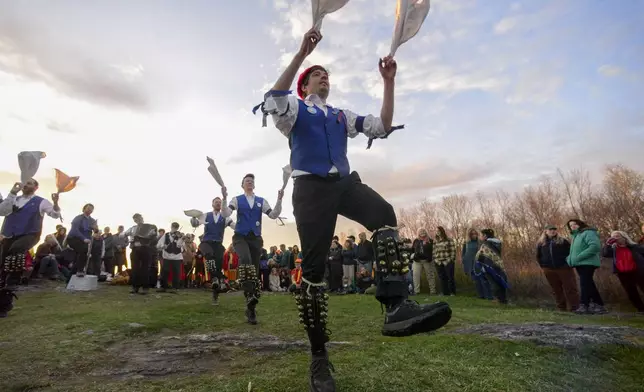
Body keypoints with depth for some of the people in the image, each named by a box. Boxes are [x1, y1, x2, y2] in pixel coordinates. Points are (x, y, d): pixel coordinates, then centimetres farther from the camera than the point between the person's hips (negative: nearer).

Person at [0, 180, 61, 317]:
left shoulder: (40, 202, 6)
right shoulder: (14, 200, 17)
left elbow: (55, 215, -2)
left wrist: (55, 203, -22)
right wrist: (12, 193, -3)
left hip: (29, 235, -5)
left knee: (16, 249, -41)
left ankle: (13, 282, -28)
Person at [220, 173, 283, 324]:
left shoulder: (261, 201, 11)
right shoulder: (237, 200, 6)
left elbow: (274, 215, 0)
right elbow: (225, 214, -9)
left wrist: (279, 199, -12)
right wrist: (224, 198, -23)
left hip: (256, 238, 3)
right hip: (240, 236, -2)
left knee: (255, 270, 1)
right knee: (245, 259, -36)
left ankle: (250, 309, 11)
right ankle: (249, 294, -35)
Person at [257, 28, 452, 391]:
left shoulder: (342, 116, 29)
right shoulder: (295, 108, 15)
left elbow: (383, 127, 21)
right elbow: (273, 102, -10)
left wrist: (389, 82, 13)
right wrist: (302, 54, -12)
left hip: (344, 183, 4)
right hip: (311, 186, -4)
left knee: (384, 214, -29)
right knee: (314, 267, -9)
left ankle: (397, 305, -36)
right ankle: (319, 356, 1)